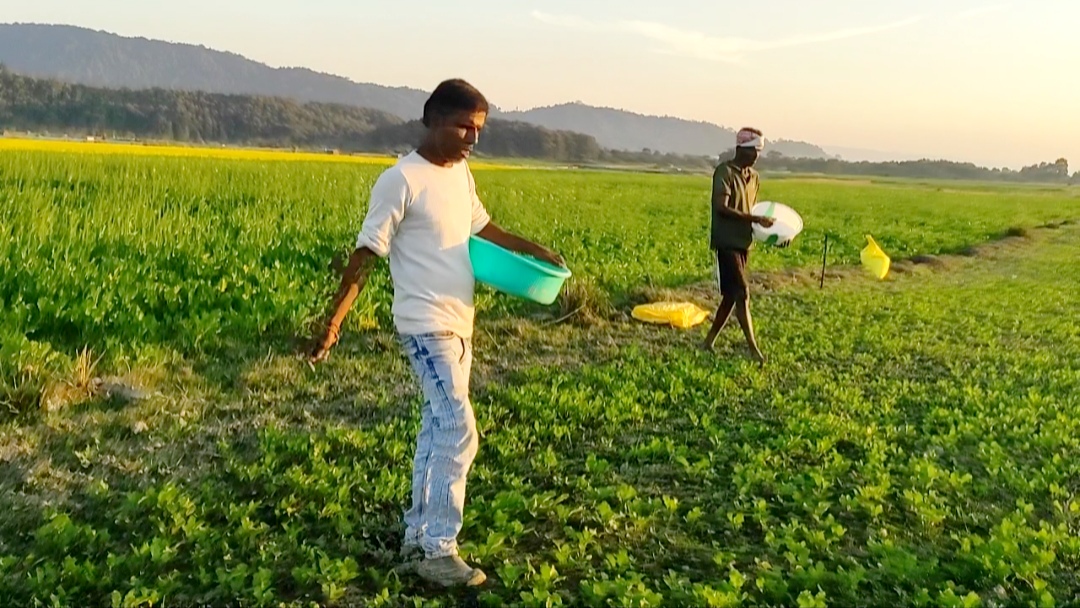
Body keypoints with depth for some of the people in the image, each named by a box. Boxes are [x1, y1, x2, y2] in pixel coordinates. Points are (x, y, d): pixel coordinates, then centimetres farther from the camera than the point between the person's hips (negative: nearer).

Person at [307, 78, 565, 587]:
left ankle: (418, 539, 22)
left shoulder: (460, 174, 10)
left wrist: (531, 249, 18)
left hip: (458, 326, 9)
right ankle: (437, 550, -2)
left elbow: (480, 226, 28)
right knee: (458, 432, -13)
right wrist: (333, 322, -15)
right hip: (427, 327, -9)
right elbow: (365, 255, -13)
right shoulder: (401, 180, -14)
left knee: (437, 431, 12)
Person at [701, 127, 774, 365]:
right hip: (727, 242, -8)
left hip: (744, 242, 8)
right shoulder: (725, 172, -12)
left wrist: (770, 231, 6)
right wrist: (755, 219, -25)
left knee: (730, 295, 10)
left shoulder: (754, 177, 13)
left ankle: (709, 342, 19)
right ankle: (753, 349, -8)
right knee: (742, 293, -10)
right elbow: (722, 207, -21)